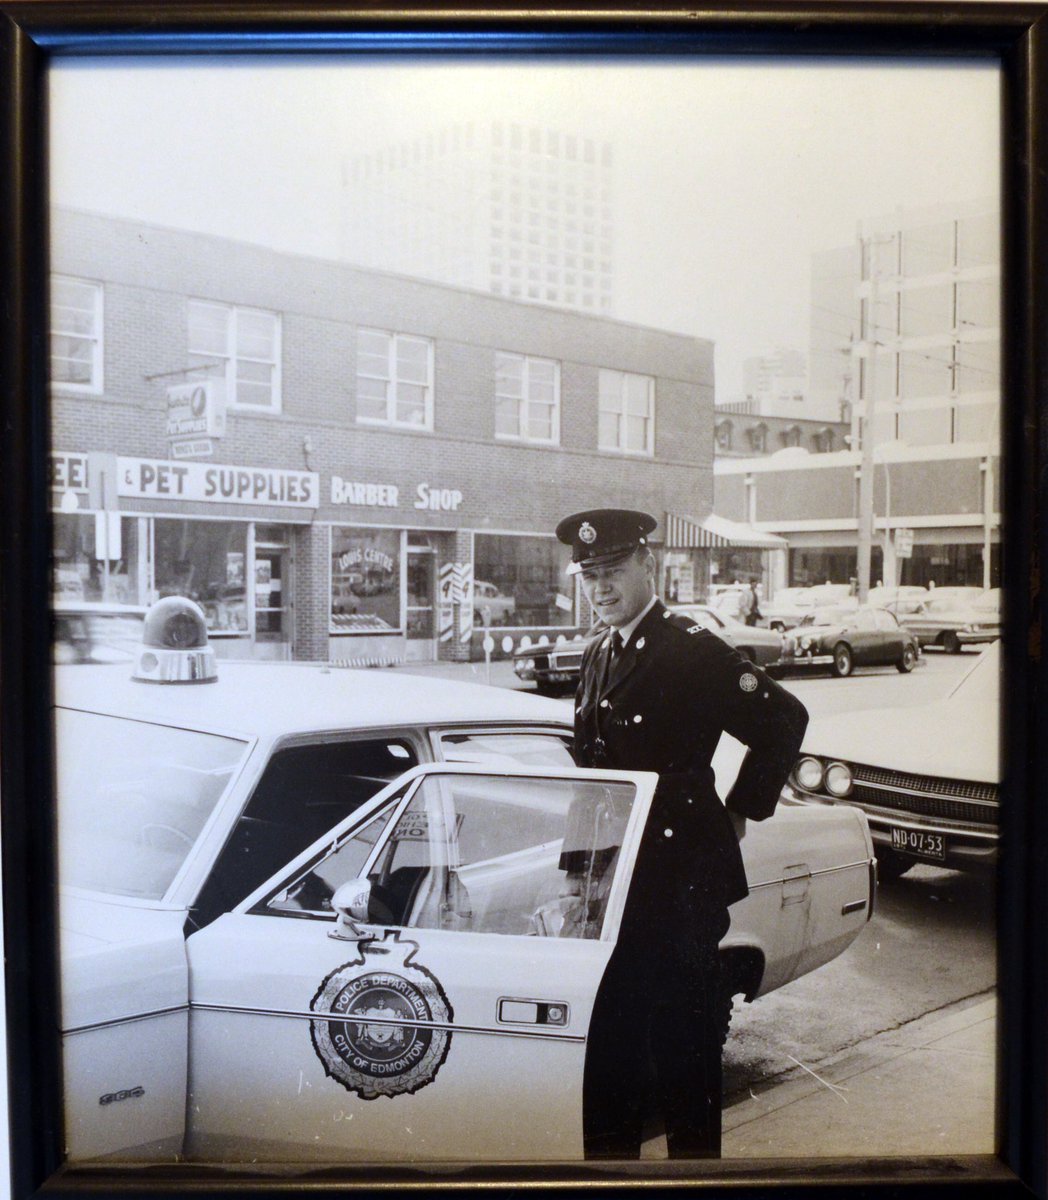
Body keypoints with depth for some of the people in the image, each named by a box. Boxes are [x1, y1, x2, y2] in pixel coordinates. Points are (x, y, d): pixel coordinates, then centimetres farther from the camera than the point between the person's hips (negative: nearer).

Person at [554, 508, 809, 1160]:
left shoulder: (692, 649, -13)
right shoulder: (599, 655, 12)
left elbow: (784, 719, -13)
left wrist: (740, 812, -7)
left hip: (681, 879, -8)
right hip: (616, 879, 8)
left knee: (682, 1042, 3)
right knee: (609, 1037, 16)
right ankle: (609, 1154, 31)